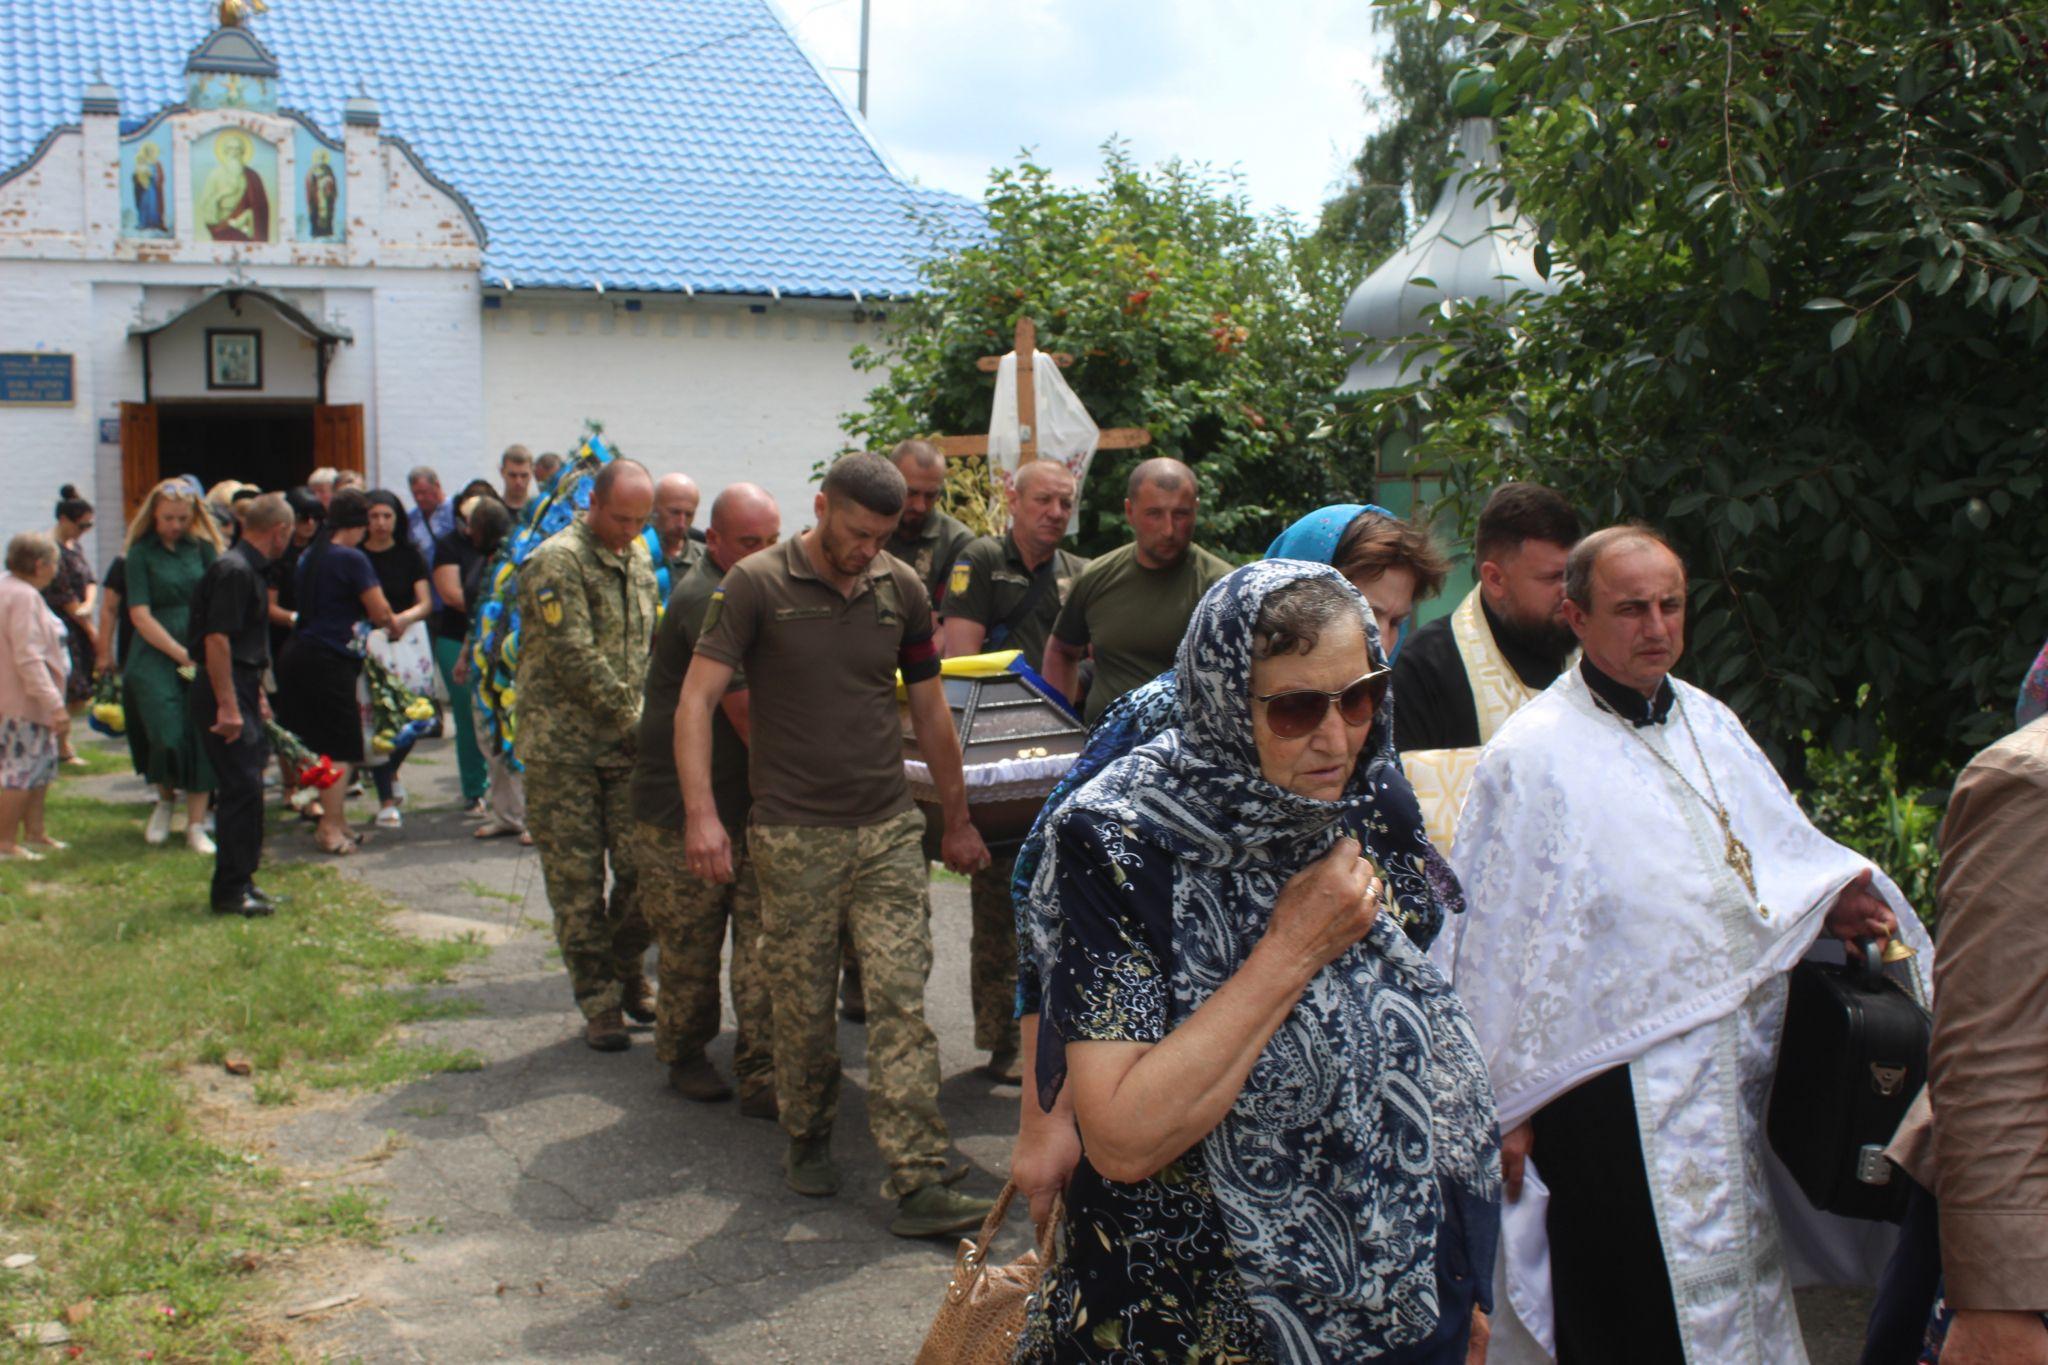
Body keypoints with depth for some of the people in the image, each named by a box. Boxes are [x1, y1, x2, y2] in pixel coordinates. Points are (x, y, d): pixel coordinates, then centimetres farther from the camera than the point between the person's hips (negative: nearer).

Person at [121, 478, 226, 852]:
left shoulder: (203, 548, 9)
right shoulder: (141, 553, 1)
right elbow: (140, 615, -5)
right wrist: (181, 653, -11)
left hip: (202, 656, 2)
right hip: (156, 657, -2)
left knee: (201, 737, -2)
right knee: (167, 735, -12)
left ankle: (196, 825, 6)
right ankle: (165, 800, 19)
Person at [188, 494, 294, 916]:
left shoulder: (252, 570, 16)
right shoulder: (234, 571, -17)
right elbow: (216, 639, -23)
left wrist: (257, 696, 29)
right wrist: (227, 707, -25)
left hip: (242, 690, 10)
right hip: (226, 691, -10)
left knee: (247, 788, 14)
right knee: (241, 789, -8)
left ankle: (241, 881, 23)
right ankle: (230, 892, -1)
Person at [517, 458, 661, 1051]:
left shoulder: (638, 559, 13)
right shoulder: (557, 562, -11)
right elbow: (577, 659, -16)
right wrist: (633, 720, -11)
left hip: (628, 743, 6)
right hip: (564, 749, -6)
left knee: (645, 868, 1)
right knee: (577, 880, 1)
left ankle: (627, 974, 23)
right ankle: (599, 1003, 10)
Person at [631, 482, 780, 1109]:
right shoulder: (705, 599, -17)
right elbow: (744, 710, -19)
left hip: (750, 804, 7)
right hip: (684, 809, -7)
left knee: (765, 944, -1)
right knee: (690, 948, 7)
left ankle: (761, 1075, 1)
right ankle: (685, 1055, 26)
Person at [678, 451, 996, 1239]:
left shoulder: (902, 589, 7)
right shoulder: (757, 586, -5)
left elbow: (929, 709, 16)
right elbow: (697, 700, -10)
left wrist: (957, 819, 20)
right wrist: (701, 812, -21)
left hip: (889, 832, 3)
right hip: (795, 836, -2)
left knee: (900, 1002, -4)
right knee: (803, 1006, 7)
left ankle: (919, 1184, -4)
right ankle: (808, 1140, 31)